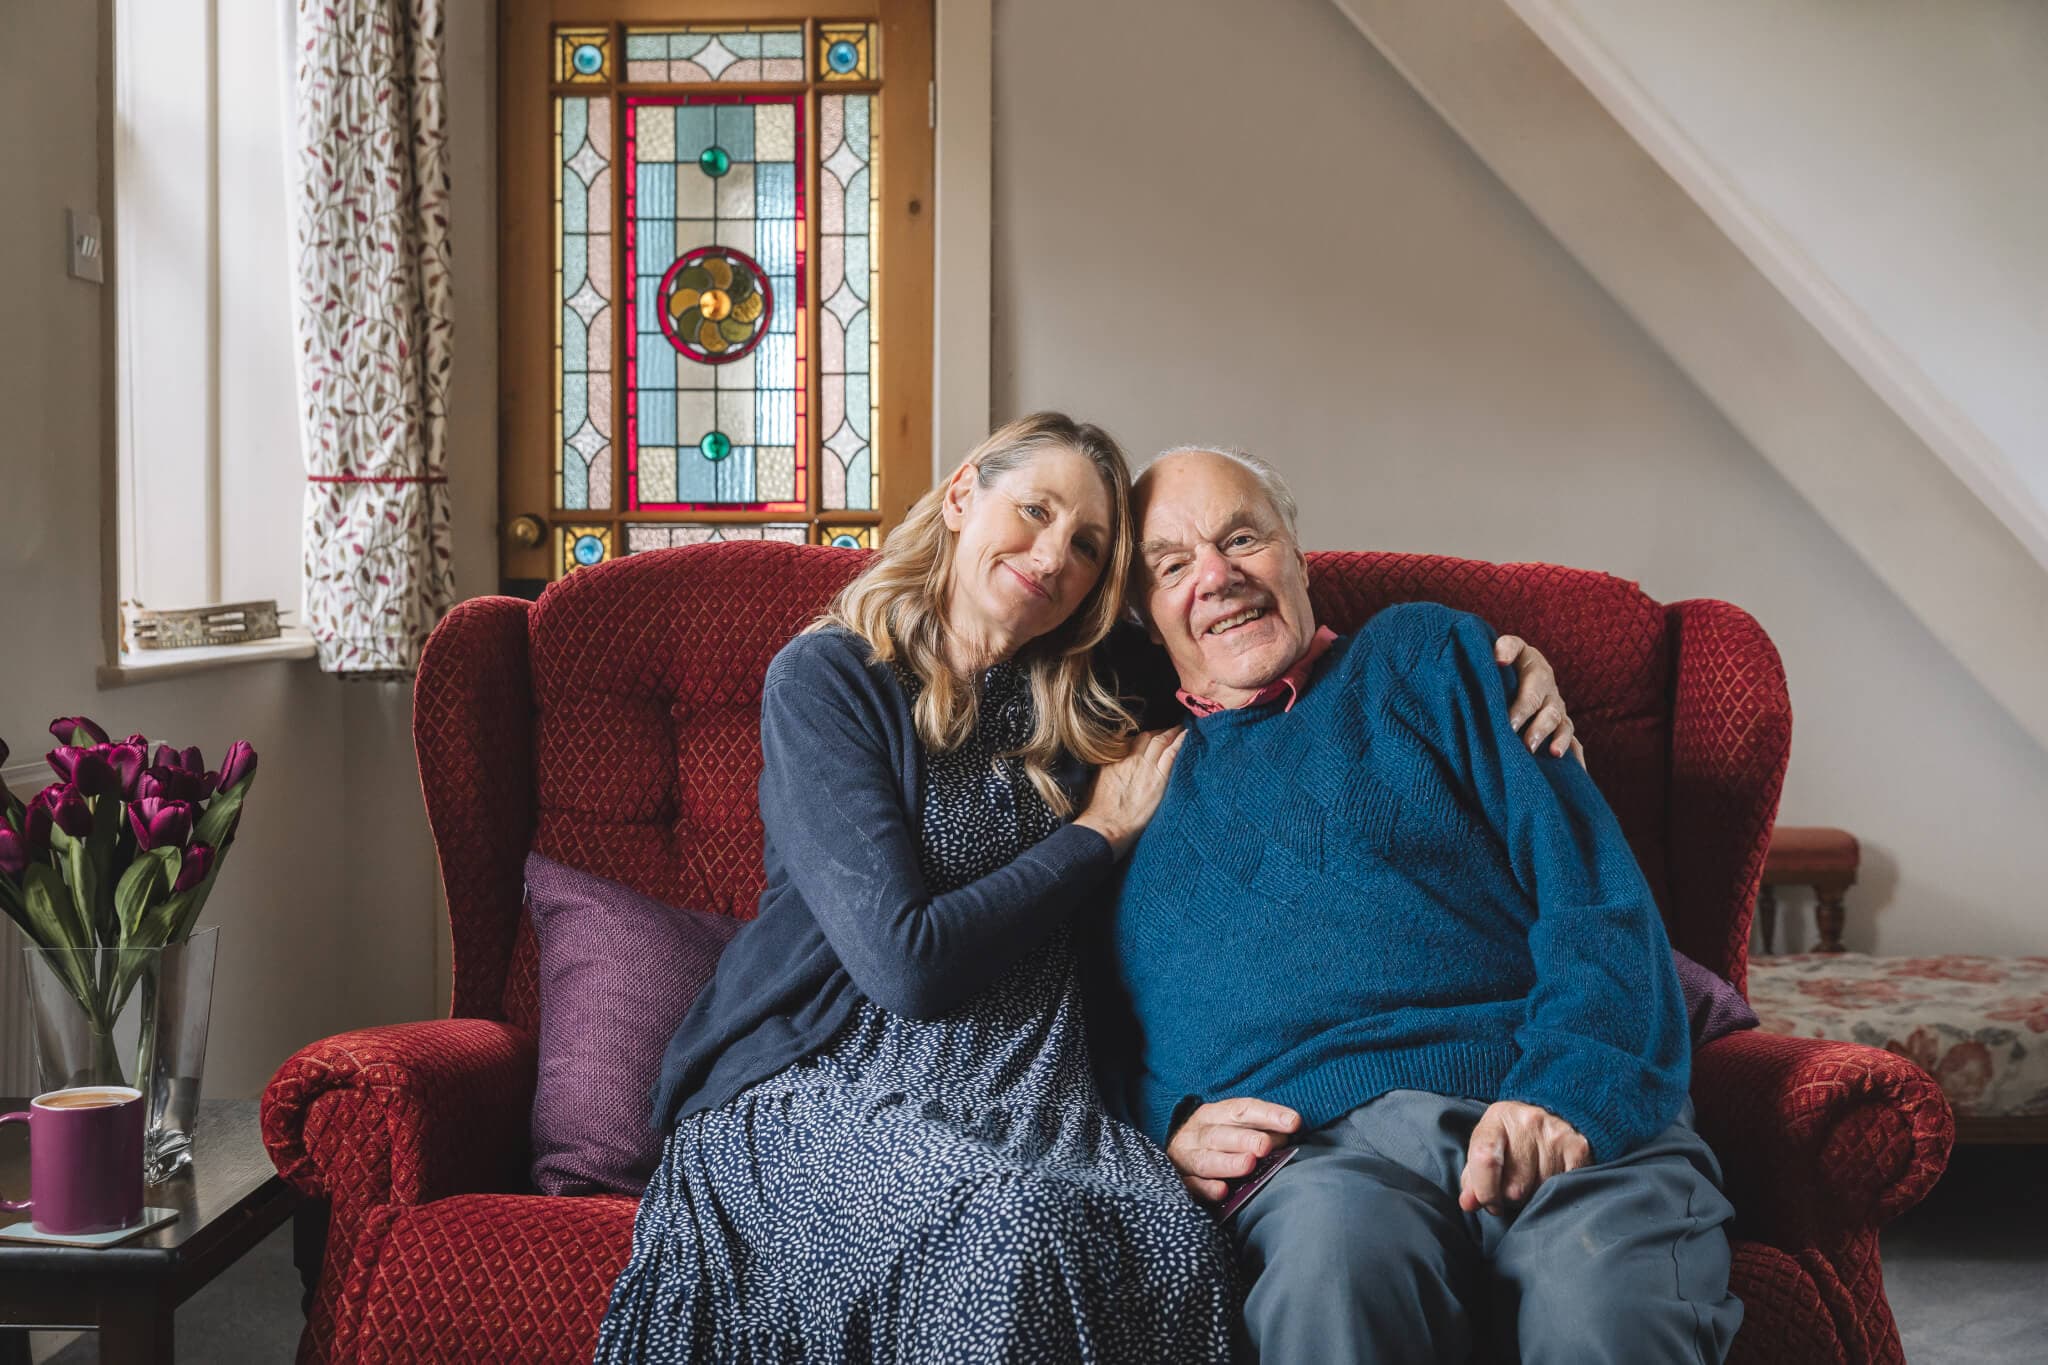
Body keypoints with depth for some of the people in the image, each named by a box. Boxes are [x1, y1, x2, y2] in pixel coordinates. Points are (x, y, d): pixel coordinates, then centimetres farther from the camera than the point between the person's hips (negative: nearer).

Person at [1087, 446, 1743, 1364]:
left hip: (1543, 1105, 0)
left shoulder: (1424, 656, 21)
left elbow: (1592, 891, 8)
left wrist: (1569, 1089, -9)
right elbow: (1095, 1032, 24)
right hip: (1319, 1145, 0)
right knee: (1336, 1251, -38)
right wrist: (1165, 1128, 1)